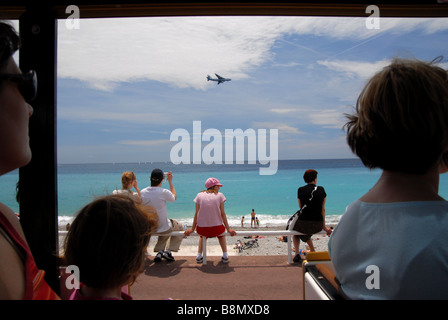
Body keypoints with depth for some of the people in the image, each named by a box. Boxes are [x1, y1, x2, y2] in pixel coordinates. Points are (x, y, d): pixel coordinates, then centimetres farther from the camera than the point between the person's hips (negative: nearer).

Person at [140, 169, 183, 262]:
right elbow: (174, 197, 0)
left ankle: (159, 251, 20)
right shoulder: (164, 192, -23)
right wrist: (170, 181, 5)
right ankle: (168, 251, 16)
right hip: (163, 228, -5)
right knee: (180, 227, 25)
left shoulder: (142, 192, -9)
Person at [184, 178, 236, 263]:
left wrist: (192, 229, 11)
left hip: (201, 229, 2)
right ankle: (225, 256, 25)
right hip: (216, 228, -1)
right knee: (221, 234, 35)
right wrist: (228, 229, 5)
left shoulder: (199, 195, 4)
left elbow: (196, 214, 4)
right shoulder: (220, 195, -1)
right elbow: (223, 214, -1)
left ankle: (199, 256, 28)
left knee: (203, 234, 38)